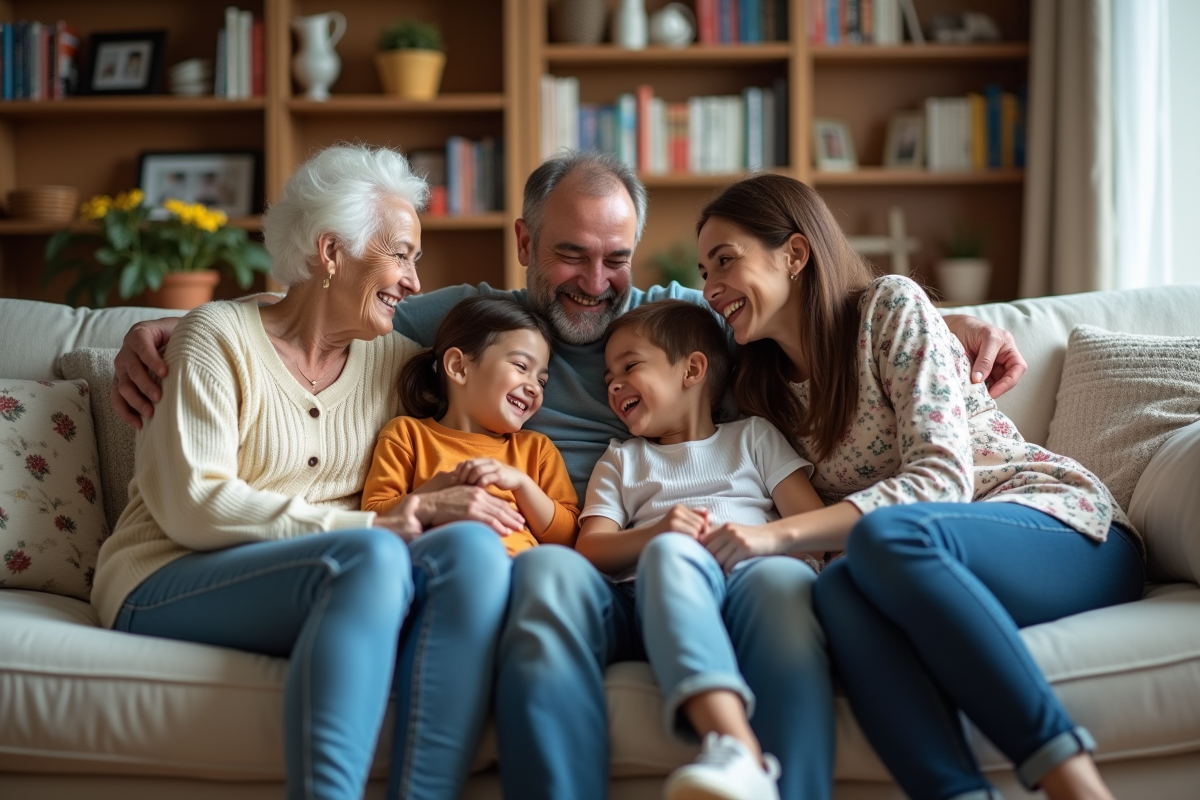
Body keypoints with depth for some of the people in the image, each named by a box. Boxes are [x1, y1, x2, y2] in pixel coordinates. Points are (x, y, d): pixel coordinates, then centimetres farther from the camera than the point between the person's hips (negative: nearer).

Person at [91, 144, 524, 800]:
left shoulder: (395, 358, 15)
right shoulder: (219, 336, 0)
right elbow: (192, 506, -10)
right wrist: (366, 526, -18)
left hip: (337, 586, 5)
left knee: (471, 546, -27)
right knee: (372, 557, -35)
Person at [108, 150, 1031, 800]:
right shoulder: (473, 315, 21)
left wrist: (955, 324, 9)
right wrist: (166, 328, 5)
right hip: (556, 580, -1)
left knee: (781, 582, -32)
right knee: (549, 570, -38)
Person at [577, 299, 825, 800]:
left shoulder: (753, 436, 30)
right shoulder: (621, 460, 33)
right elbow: (590, 550, 14)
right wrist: (656, 533, -6)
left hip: (752, 573, 0)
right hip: (664, 594, 0)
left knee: (784, 574, -38)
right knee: (671, 552, -37)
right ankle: (736, 749, -61)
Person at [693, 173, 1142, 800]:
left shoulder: (891, 305, -1)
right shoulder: (767, 394, 18)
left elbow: (943, 478, -13)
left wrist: (780, 534, -24)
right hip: (940, 582, 4)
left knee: (886, 535, -37)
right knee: (837, 590, -32)